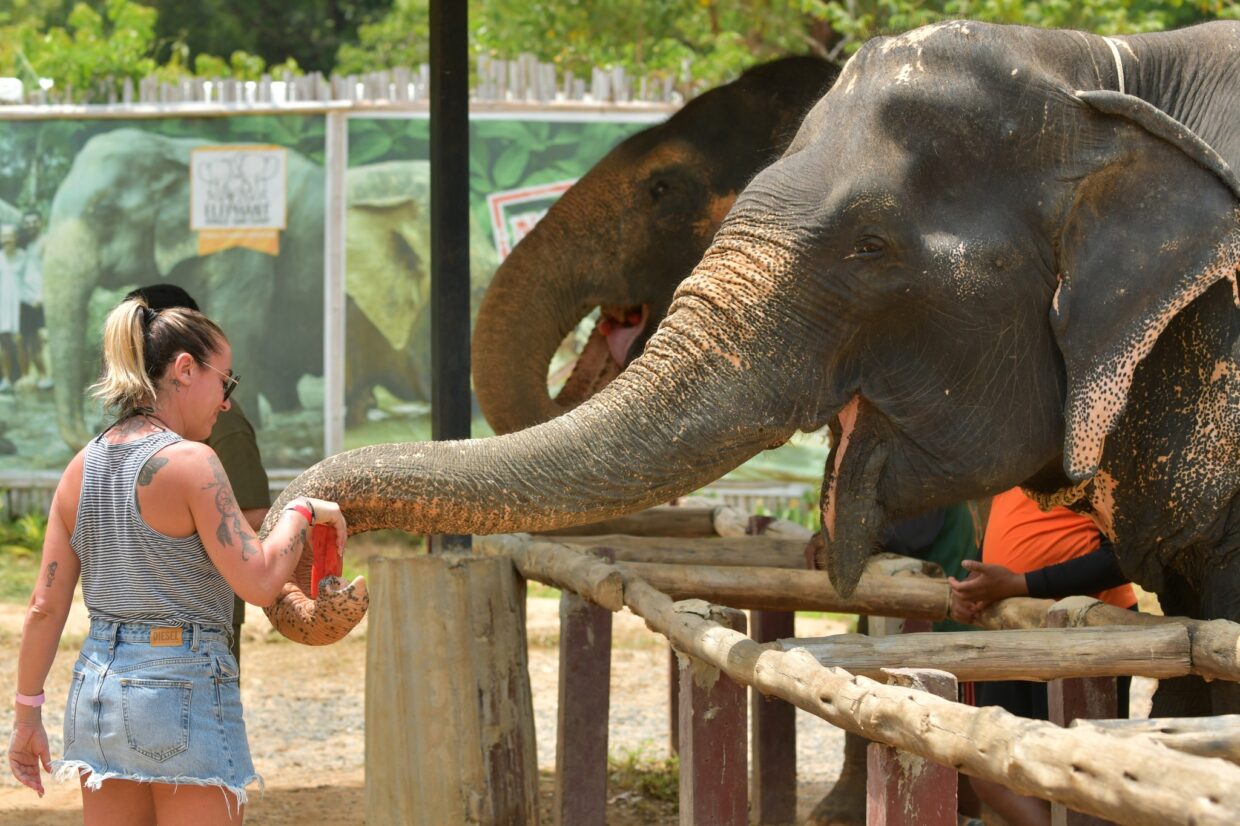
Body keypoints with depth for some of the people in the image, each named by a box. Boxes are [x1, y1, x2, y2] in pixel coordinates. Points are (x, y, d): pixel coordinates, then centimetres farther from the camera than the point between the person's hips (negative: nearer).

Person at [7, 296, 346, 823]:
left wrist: (27, 711, 13)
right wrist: (302, 513, -2)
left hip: (97, 684, 7)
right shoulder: (188, 462, -14)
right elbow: (258, 582, -17)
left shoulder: (82, 467, 6)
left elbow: (45, 607, 7)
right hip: (185, 689, -7)